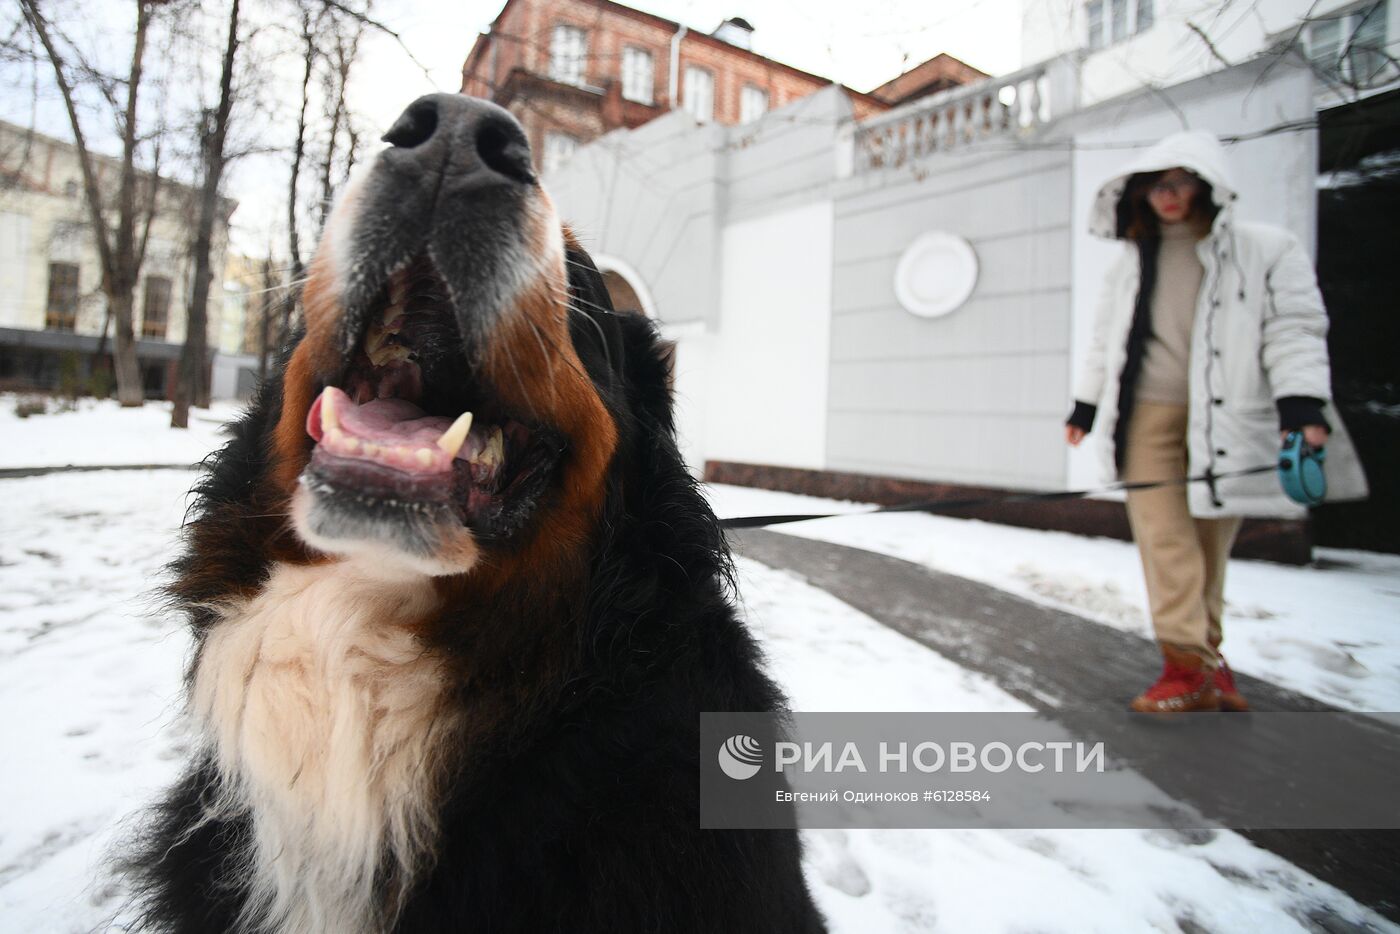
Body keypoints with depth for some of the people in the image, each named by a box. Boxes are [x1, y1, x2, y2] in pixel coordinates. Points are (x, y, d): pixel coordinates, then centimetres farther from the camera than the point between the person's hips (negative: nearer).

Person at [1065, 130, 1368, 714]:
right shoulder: (1132, 265, 15)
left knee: (1211, 542, 5)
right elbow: (1105, 340, 21)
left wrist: (1301, 404, -16)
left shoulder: (1266, 250, 3)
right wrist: (1085, 403, 20)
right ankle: (1191, 668, -9)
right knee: (1165, 538, -10)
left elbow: (1294, 329, -3)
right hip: (1150, 415, 2)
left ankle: (1204, 654, 20)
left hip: (1225, 416, -2)